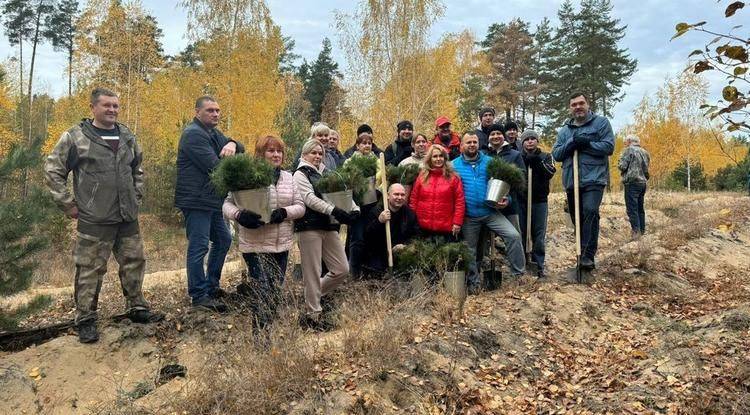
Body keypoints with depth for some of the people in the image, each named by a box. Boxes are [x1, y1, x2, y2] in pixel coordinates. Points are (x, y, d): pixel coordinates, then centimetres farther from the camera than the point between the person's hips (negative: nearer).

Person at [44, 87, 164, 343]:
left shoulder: (127, 137, 11)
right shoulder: (75, 137, -6)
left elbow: (137, 169, 25)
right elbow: (52, 170, -2)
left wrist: (136, 197, 16)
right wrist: (68, 204, -4)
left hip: (128, 217, 6)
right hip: (94, 219, -5)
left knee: (134, 262, 12)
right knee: (90, 270, 1)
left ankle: (137, 308, 27)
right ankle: (85, 320, 15)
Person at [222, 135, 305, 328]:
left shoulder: (288, 177, 10)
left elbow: (300, 206, 7)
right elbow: (228, 204, -3)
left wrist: (284, 212, -13)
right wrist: (240, 215, -24)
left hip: (282, 244, 5)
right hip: (256, 245, -5)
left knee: (276, 290, 13)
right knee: (263, 292, -8)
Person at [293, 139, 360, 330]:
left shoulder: (326, 173, 20)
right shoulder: (301, 174, 0)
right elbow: (310, 199, -15)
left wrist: (355, 209, -8)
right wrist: (334, 211, -26)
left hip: (329, 227, 7)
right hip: (309, 227, -7)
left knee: (342, 269, 5)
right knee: (313, 273, -2)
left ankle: (313, 295, 24)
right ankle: (312, 314, 10)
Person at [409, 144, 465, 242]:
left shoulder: (453, 177, 1)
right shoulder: (422, 176, 7)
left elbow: (459, 201, -1)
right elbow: (413, 199, 8)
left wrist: (457, 222, -7)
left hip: (446, 229, -2)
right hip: (423, 228, 2)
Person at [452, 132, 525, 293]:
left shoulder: (490, 162, 4)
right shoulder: (454, 165, 1)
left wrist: (506, 200, -8)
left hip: (491, 212, 0)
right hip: (468, 216, 0)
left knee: (513, 235, -16)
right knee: (470, 249, 11)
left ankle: (518, 273, -3)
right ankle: (473, 281, 29)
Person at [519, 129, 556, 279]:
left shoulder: (545, 156, 10)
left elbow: (551, 172, -8)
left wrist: (537, 161, -16)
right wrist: (525, 161, -13)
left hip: (539, 201, 0)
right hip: (521, 200, 0)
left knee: (539, 235, 0)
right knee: (520, 233, 1)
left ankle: (539, 266, 6)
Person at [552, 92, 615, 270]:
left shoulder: (601, 122, 5)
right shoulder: (564, 130, 16)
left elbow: (609, 147, -5)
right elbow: (556, 154, 8)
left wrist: (586, 144, -15)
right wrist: (571, 144, -10)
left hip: (594, 178, -5)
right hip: (572, 181, 5)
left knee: (590, 211, -24)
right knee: (577, 217, 10)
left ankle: (588, 255, -21)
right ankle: (583, 252, 24)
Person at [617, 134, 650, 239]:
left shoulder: (629, 150, -8)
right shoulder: (645, 152, 14)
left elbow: (622, 166, -13)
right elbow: (646, 168, 17)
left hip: (632, 182, -7)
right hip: (643, 182, 8)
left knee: (632, 208, -6)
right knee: (640, 208, 15)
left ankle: (636, 230, -11)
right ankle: (642, 230, 19)